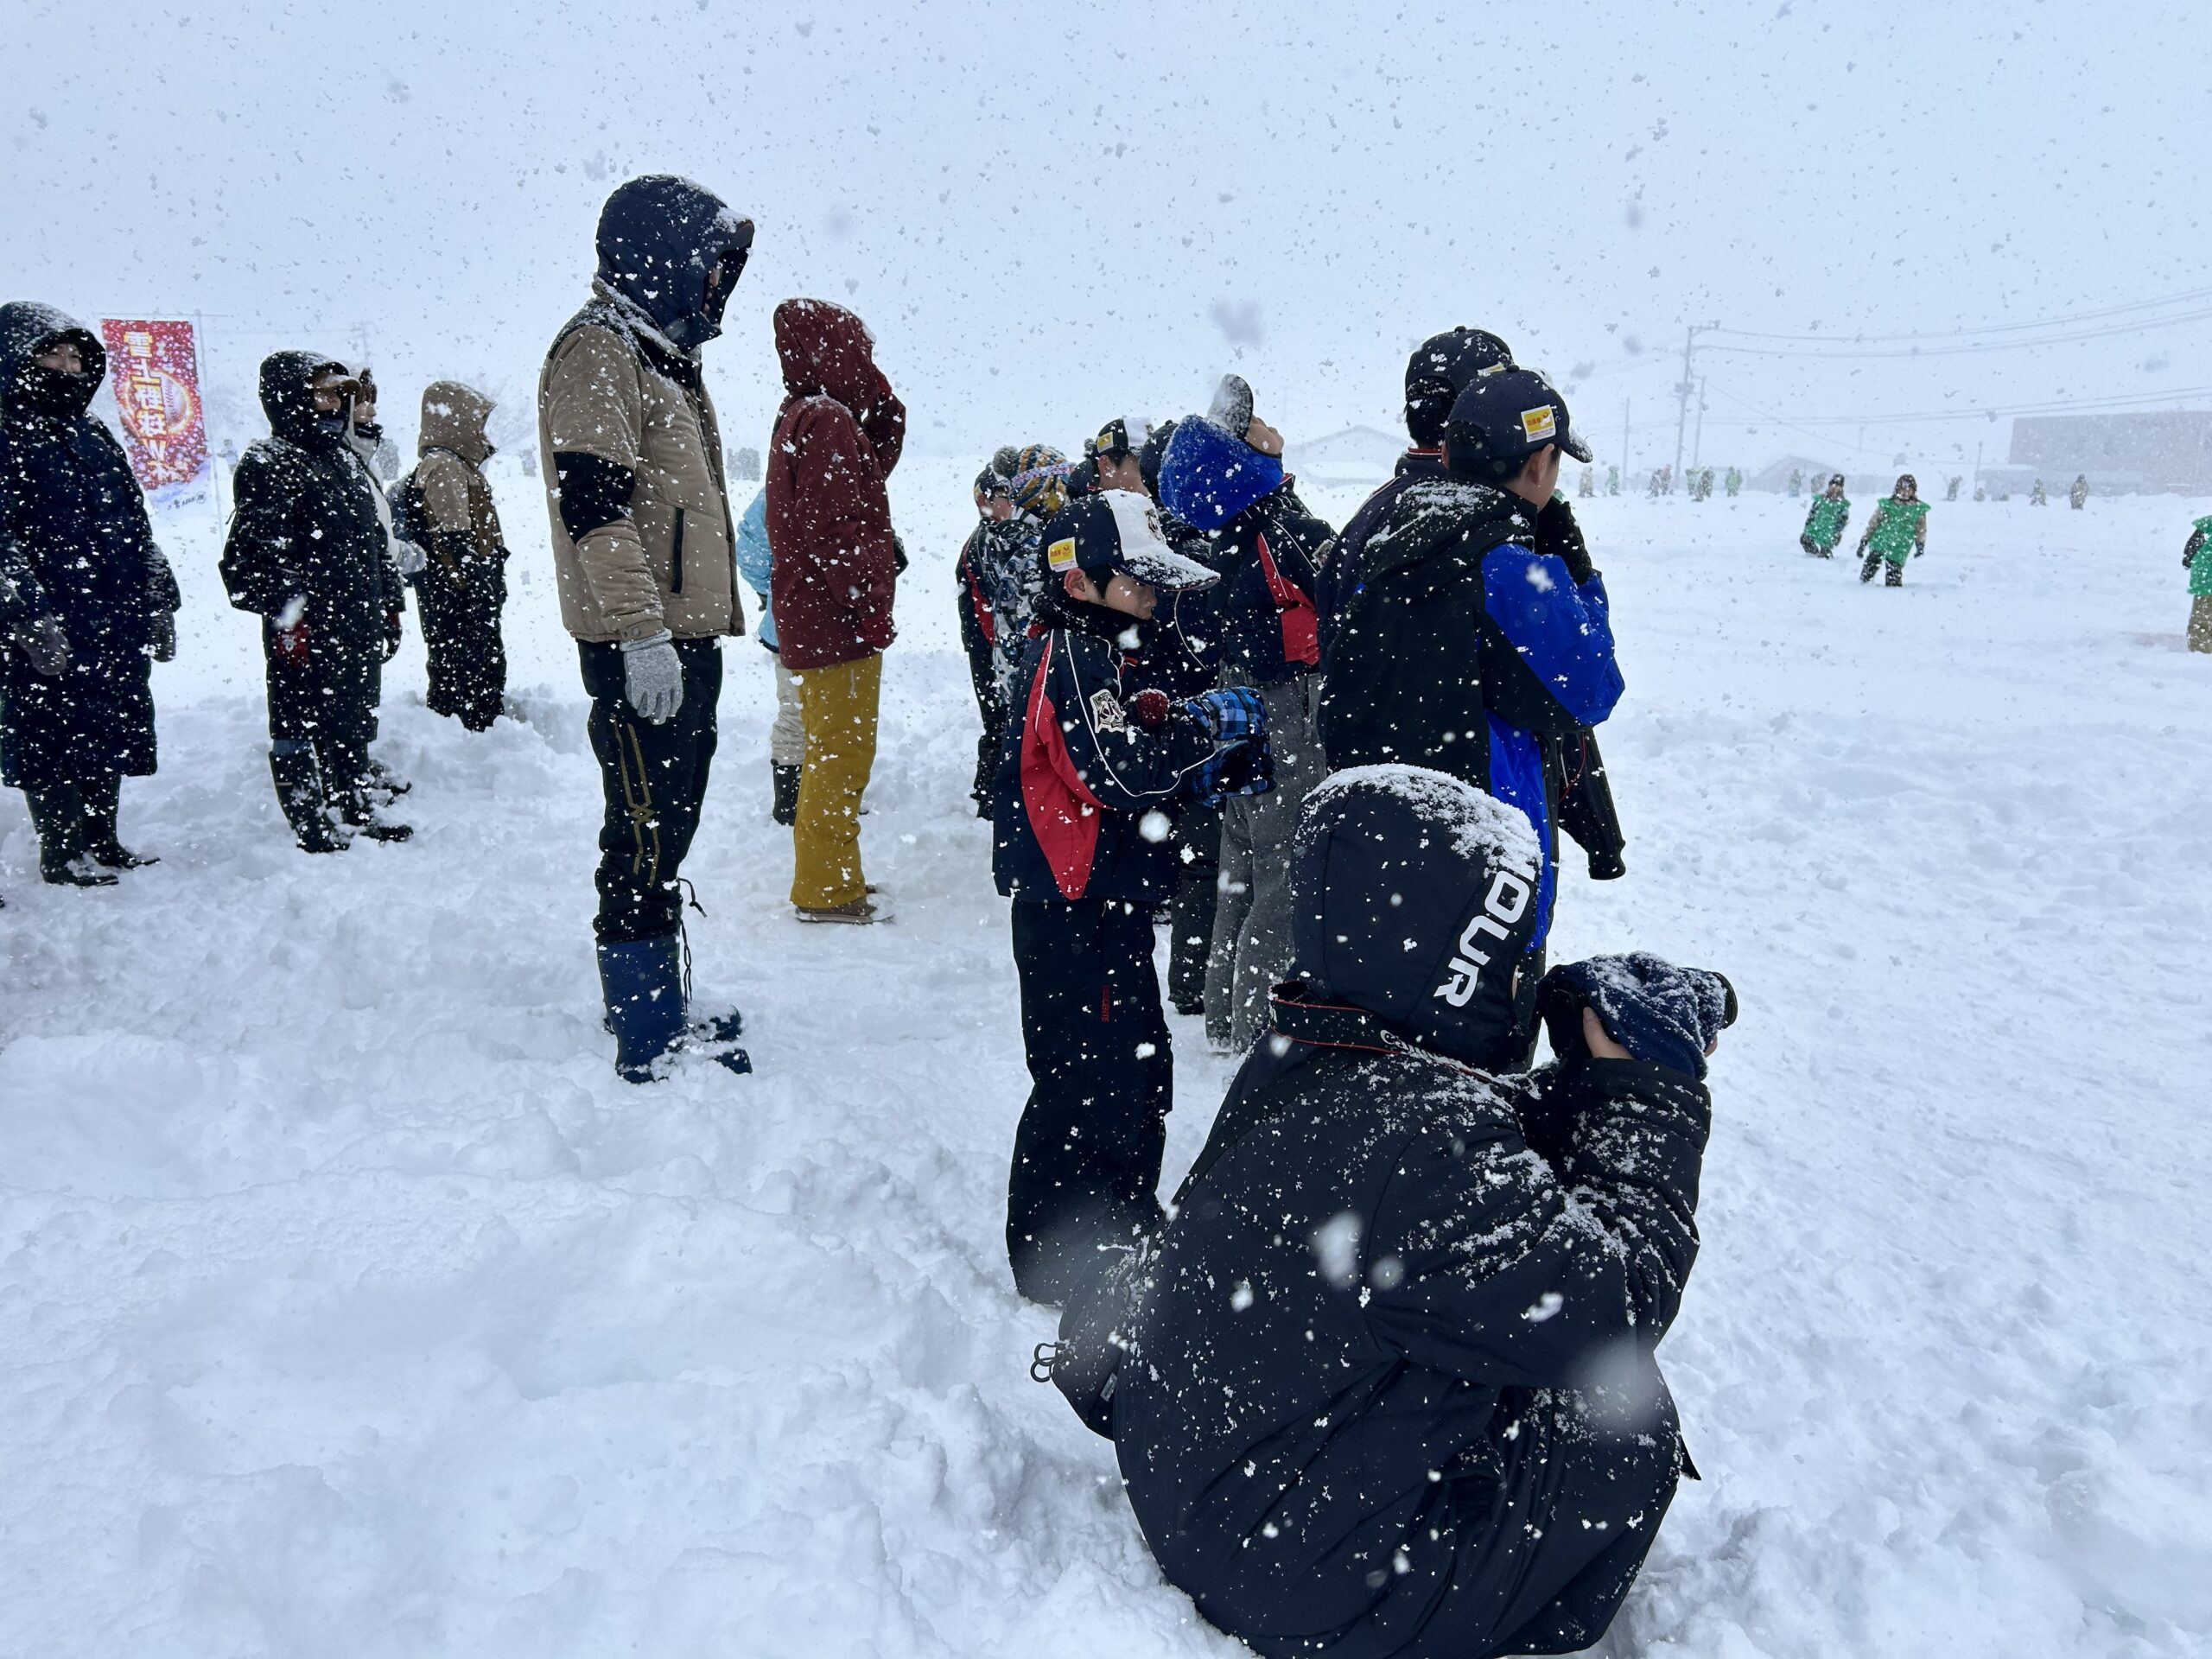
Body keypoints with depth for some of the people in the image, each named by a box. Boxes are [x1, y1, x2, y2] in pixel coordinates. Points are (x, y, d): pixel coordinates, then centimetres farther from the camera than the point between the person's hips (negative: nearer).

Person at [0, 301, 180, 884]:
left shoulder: (94, 437, 17)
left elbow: (137, 528, 19)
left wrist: (159, 603, 15)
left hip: (119, 623, 7)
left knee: (111, 734, 11)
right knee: (53, 735, 1)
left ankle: (103, 842, 22)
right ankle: (62, 853, 11)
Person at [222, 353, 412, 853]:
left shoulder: (347, 460, 18)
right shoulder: (268, 464, -9)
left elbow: (378, 541, 24)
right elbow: (256, 551, -15)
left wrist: (388, 605, 22)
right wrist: (287, 616, -20)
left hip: (359, 624, 8)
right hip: (306, 630, -8)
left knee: (355, 722, 16)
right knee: (301, 723, -1)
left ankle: (357, 811, 28)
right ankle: (310, 826, 5)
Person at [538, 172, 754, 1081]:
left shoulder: (661, 352, 22)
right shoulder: (597, 351, -9)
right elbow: (594, 506, -19)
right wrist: (642, 634, -25)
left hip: (686, 638, 10)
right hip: (642, 647, -10)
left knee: (666, 831, 15)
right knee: (646, 839, -6)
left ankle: (651, 1007, 27)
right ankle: (648, 1042, 1)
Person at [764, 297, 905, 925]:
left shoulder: (804, 416, 15)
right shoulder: (826, 421, -16)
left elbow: (877, 460, 24)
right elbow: (831, 531, -22)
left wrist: (880, 398, 12)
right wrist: (867, 608, -20)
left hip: (818, 617, 11)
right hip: (837, 620, -11)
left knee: (835, 751, 19)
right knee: (843, 755, -3)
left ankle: (830, 873, 30)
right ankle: (825, 889, 4)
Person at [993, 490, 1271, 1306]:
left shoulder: (1107, 656, 17)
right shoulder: (1072, 658, -15)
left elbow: (1156, 774, 21)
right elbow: (1121, 771, -28)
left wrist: (1223, 766, 5)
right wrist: (1211, 720, -17)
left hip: (1111, 908, 11)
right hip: (1073, 911, -11)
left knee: (1140, 1069, 20)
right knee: (1087, 1078, -2)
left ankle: (1126, 1229, 37)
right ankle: (1055, 1259, 13)